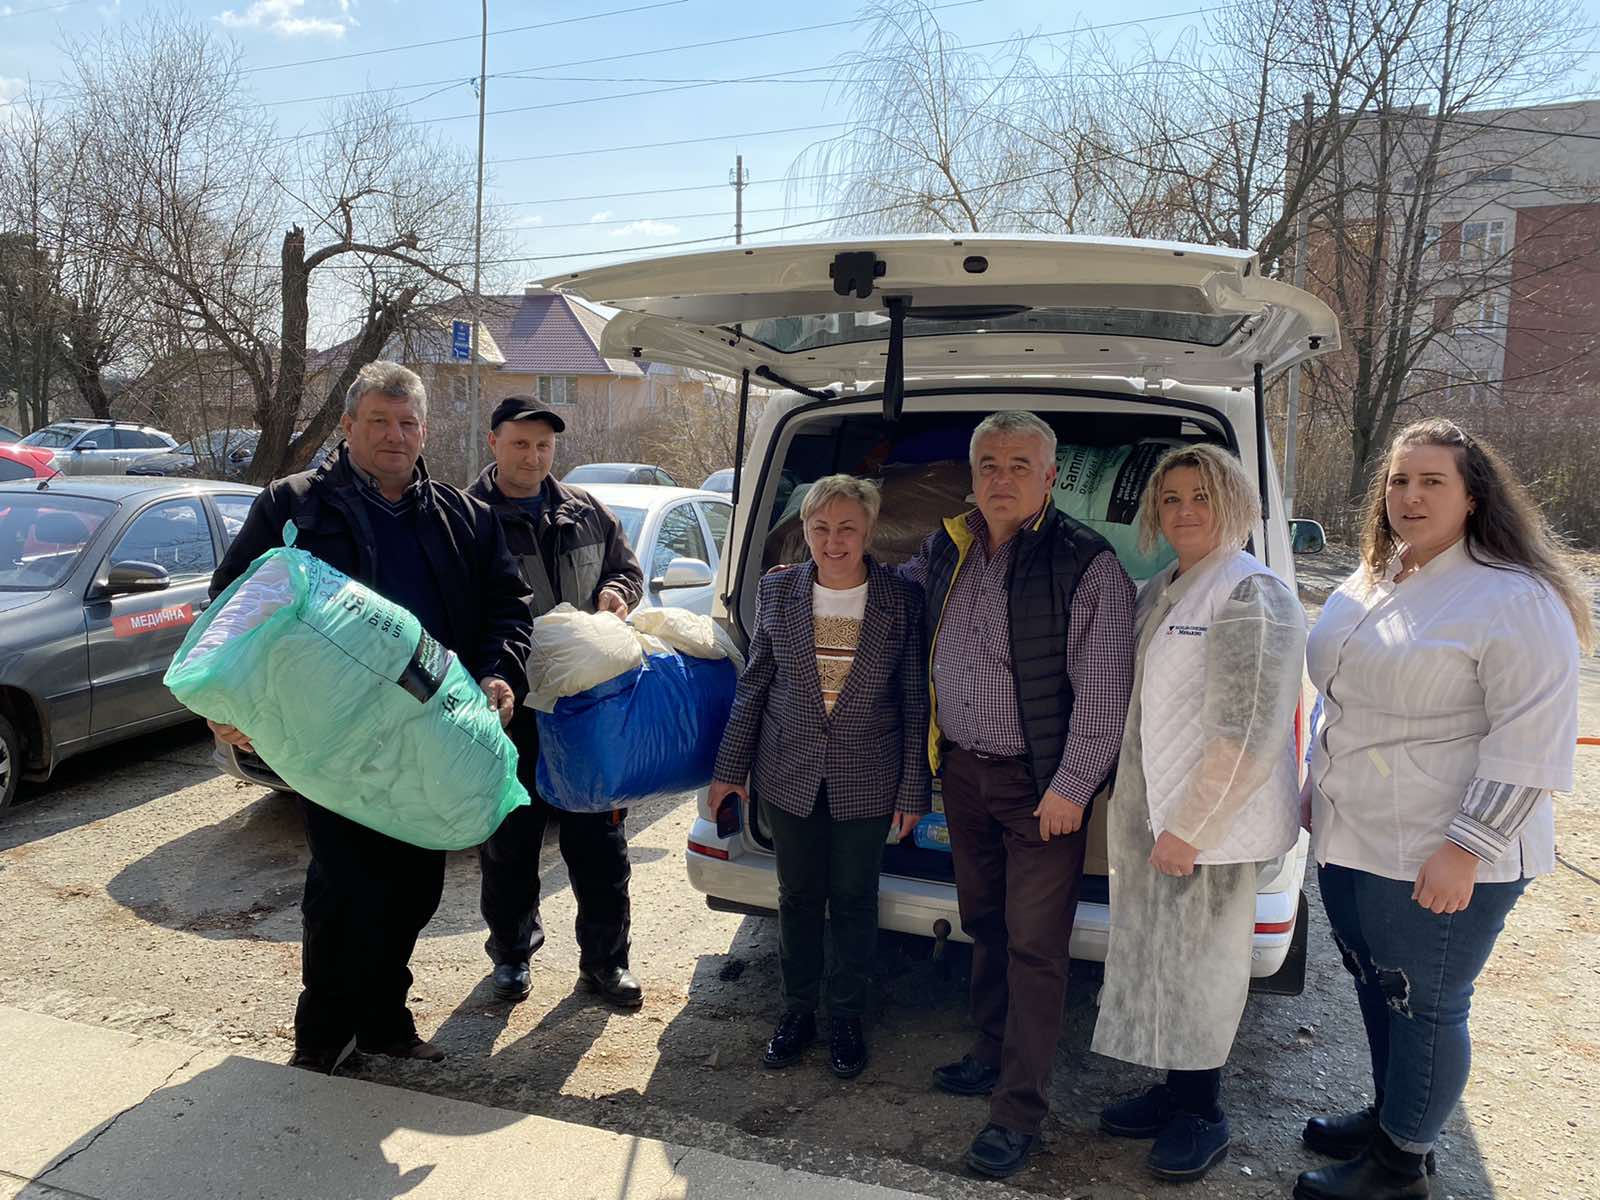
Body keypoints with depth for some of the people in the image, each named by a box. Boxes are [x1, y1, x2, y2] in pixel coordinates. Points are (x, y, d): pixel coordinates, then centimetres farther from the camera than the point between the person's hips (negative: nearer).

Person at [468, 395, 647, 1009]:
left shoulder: (586, 513, 8)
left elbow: (628, 568, 20)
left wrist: (616, 591, -3)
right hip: (509, 708, -3)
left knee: (599, 840, 9)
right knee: (509, 842, 12)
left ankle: (605, 957, 24)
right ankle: (512, 950, 33)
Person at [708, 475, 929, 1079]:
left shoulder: (901, 599, -7)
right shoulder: (777, 591, -2)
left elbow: (915, 698, -3)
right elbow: (753, 684, 5)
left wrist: (913, 788, -3)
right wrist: (731, 768, 6)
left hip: (866, 780, -1)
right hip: (789, 774, 2)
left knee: (854, 900, 11)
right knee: (798, 896, 14)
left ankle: (846, 1017, 30)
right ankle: (798, 1010, 33)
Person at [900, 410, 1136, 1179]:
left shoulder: (1086, 565, -14)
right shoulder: (946, 550, 4)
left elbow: (1103, 690, -15)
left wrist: (1072, 787, -16)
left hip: (1041, 785, -6)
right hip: (962, 771, 6)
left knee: (1034, 945, 0)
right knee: (983, 925, 19)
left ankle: (1020, 1109, 12)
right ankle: (993, 1056, 37)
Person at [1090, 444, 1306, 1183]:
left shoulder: (1252, 596, -15)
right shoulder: (1160, 591, 11)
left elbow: (1247, 732, -20)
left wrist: (1189, 828, -19)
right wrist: (1142, 812, 14)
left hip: (1211, 825, -8)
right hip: (1150, 815, 8)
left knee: (1198, 966, 6)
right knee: (1159, 957, 18)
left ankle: (1201, 1116, 25)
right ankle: (1176, 1093, 36)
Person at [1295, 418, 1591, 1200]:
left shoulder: (1515, 600, -16)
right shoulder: (1366, 587, 9)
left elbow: (1530, 739, -19)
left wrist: (1466, 849, -22)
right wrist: (1318, 790, 20)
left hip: (1438, 859, -7)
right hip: (1350, 840, 8)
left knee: (1425, 1005, 7)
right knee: (1375, 985, 20)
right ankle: (1389, 1115, 41)